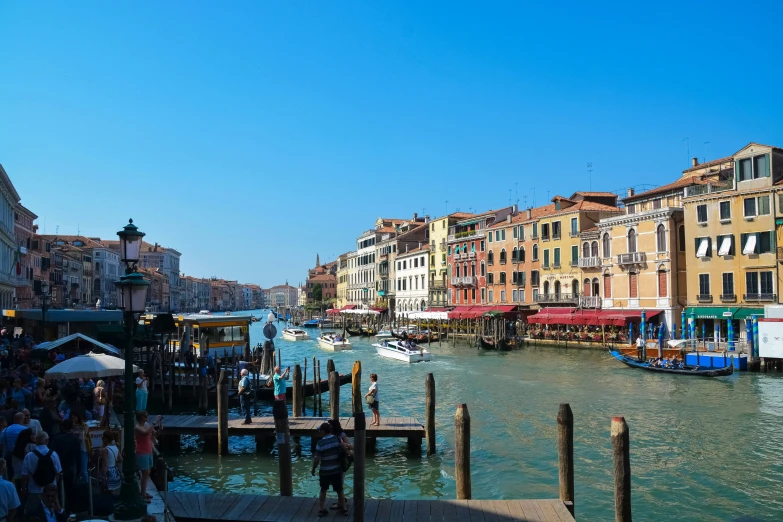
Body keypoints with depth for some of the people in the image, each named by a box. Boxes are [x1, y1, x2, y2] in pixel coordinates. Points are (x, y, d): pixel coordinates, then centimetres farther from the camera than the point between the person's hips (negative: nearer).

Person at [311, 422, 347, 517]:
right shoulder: (337, 439, -7)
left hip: (324, 471, -2)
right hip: (337, 470, 2)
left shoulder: (320, 443, -17)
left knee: (323, 490, 18)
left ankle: (321, 510, 20)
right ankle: (343, 509, 22)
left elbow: (317, 459, -14)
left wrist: (313, 469, 1)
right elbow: (342, 452, 2)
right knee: (339, 490, 14)